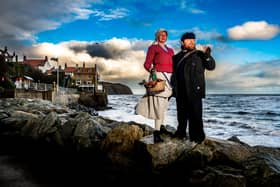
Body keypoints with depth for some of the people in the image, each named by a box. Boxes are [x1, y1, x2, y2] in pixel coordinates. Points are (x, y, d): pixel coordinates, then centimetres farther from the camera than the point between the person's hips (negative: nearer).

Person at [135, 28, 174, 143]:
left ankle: (161, 126, 17)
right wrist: (152, 70, -20)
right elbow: (147, 64, -2)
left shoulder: (170, 50, 23)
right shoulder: (153, 47, 6)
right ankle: (157, 132, -16)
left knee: (164, 103, 9)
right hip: (159, 76, -6)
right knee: (159, 103, -14)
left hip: (169, 77, 6)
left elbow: (173, 65, 20)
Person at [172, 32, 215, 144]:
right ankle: (181, 133, 25)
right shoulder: (177, 57, 16)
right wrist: (173, 88, 8)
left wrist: (207, 55, -16)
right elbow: (173, 73, 17)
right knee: (182, 114, 12)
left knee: (195, 115, -5)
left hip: (194, 90, -3)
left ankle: (197, 137, 2)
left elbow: (211, 66, -2)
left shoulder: (199, 55, 7)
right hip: (180, 92, 4)